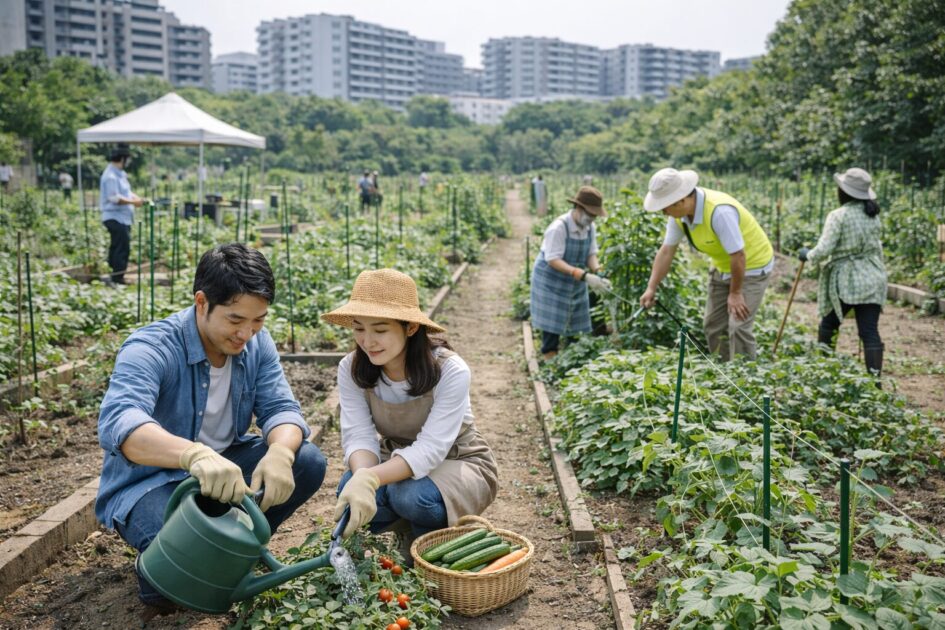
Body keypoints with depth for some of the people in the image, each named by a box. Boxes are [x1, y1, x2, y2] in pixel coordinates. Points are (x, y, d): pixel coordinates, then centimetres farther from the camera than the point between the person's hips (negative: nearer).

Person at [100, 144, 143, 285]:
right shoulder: (110, 176, -16)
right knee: (122, 248, -10)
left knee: (116, 247, 14)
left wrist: (136, 198, 3)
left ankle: (114, 277, 21)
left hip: (123, 217, 10)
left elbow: (126, 192, 21)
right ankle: (117, 278, -7)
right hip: (115, 217, -10)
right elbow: (114, 198, -22)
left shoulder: (120, 174, 16)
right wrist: (133, 202, -18)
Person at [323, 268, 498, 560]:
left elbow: (431, 448, -34)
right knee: (349, 491, -27)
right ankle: (408, 534, 4)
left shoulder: (450, 371, -28)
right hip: (398, 462, 4)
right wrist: (362, 476, -44)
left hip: (458, 463, -4)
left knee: (410, 495, -35)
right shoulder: (352, 369, -14)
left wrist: (372, 478, -51)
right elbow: (359, 436, -20)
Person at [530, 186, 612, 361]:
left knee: (574, 326, 8)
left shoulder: (589, 227, -4)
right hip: (552, 283, -7)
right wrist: (584, 275, -36)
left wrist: (597, 272, -21)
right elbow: (553, 260, -28)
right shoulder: (558, 228, -25)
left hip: (575, 284, 7)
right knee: (553, 326, -7)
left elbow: (591, 254, 1)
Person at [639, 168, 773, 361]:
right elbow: (666, 250, -6)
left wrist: (735, 293, -19)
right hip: (723, 267, 8)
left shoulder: (720, 211, -36)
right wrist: (651, 288, -10)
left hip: (752, 267, -8)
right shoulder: (678, 213, -11)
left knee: (738, 327, -15)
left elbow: (738, 255, -30)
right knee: (713, 326, 9)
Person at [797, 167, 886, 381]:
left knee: (828, 325, 14)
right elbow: (877, 247, 16)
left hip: (846, 280, -5)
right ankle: (875, 378, -2)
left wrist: (807, 255, 3)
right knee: (869, 331, 1)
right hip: (872, 278, 5)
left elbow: (823, 250, -15)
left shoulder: (839, 216, -12)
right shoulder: (874, 215, 8)